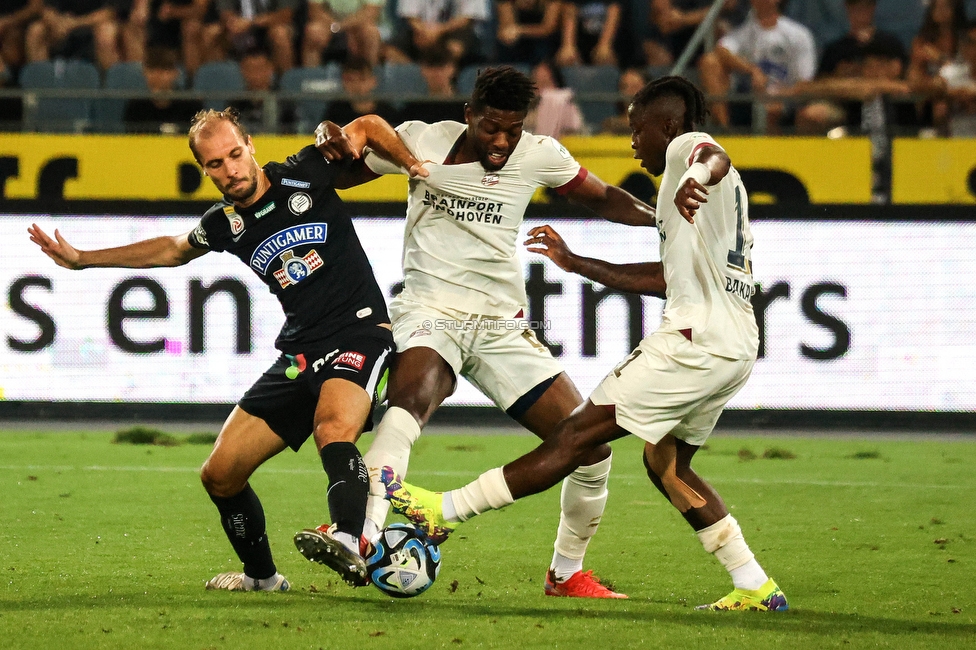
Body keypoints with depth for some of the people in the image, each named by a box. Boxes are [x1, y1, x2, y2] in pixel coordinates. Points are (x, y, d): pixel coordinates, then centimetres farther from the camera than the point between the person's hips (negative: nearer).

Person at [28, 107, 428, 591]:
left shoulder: (306, 176, -5)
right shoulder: (224, 225, 8)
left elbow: (368, 128, 11)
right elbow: (172, 250, 30)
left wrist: (410, 163, -7)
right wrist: (81, 259, 31)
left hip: (359, 333, -6)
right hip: (298, 352, 6)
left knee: (334, 428, -38)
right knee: (220, 475, 5)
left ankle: (349, 540, -60)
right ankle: (261, 576, 28)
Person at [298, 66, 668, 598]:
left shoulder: (538, 155, 2)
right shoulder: (421, 141, -4)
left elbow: (604, 199, 16)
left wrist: (660, 215, -3)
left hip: (502, 328, 4)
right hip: (431, 315, -4)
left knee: (590, 446, -3)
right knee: (410, 400, -38)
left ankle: (566, 574, 20)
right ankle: (362, 539, -50)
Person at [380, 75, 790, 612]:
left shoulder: (687, 146, -1)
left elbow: (716, 158, -29)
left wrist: (697, 178, -53)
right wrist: (575, 263, 33)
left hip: (696, 341, -10)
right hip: (735, 349, 10)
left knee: (577, 436, -6)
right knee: (666, 464, 20)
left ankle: (443, 509, -2)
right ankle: (755, 588, 15)